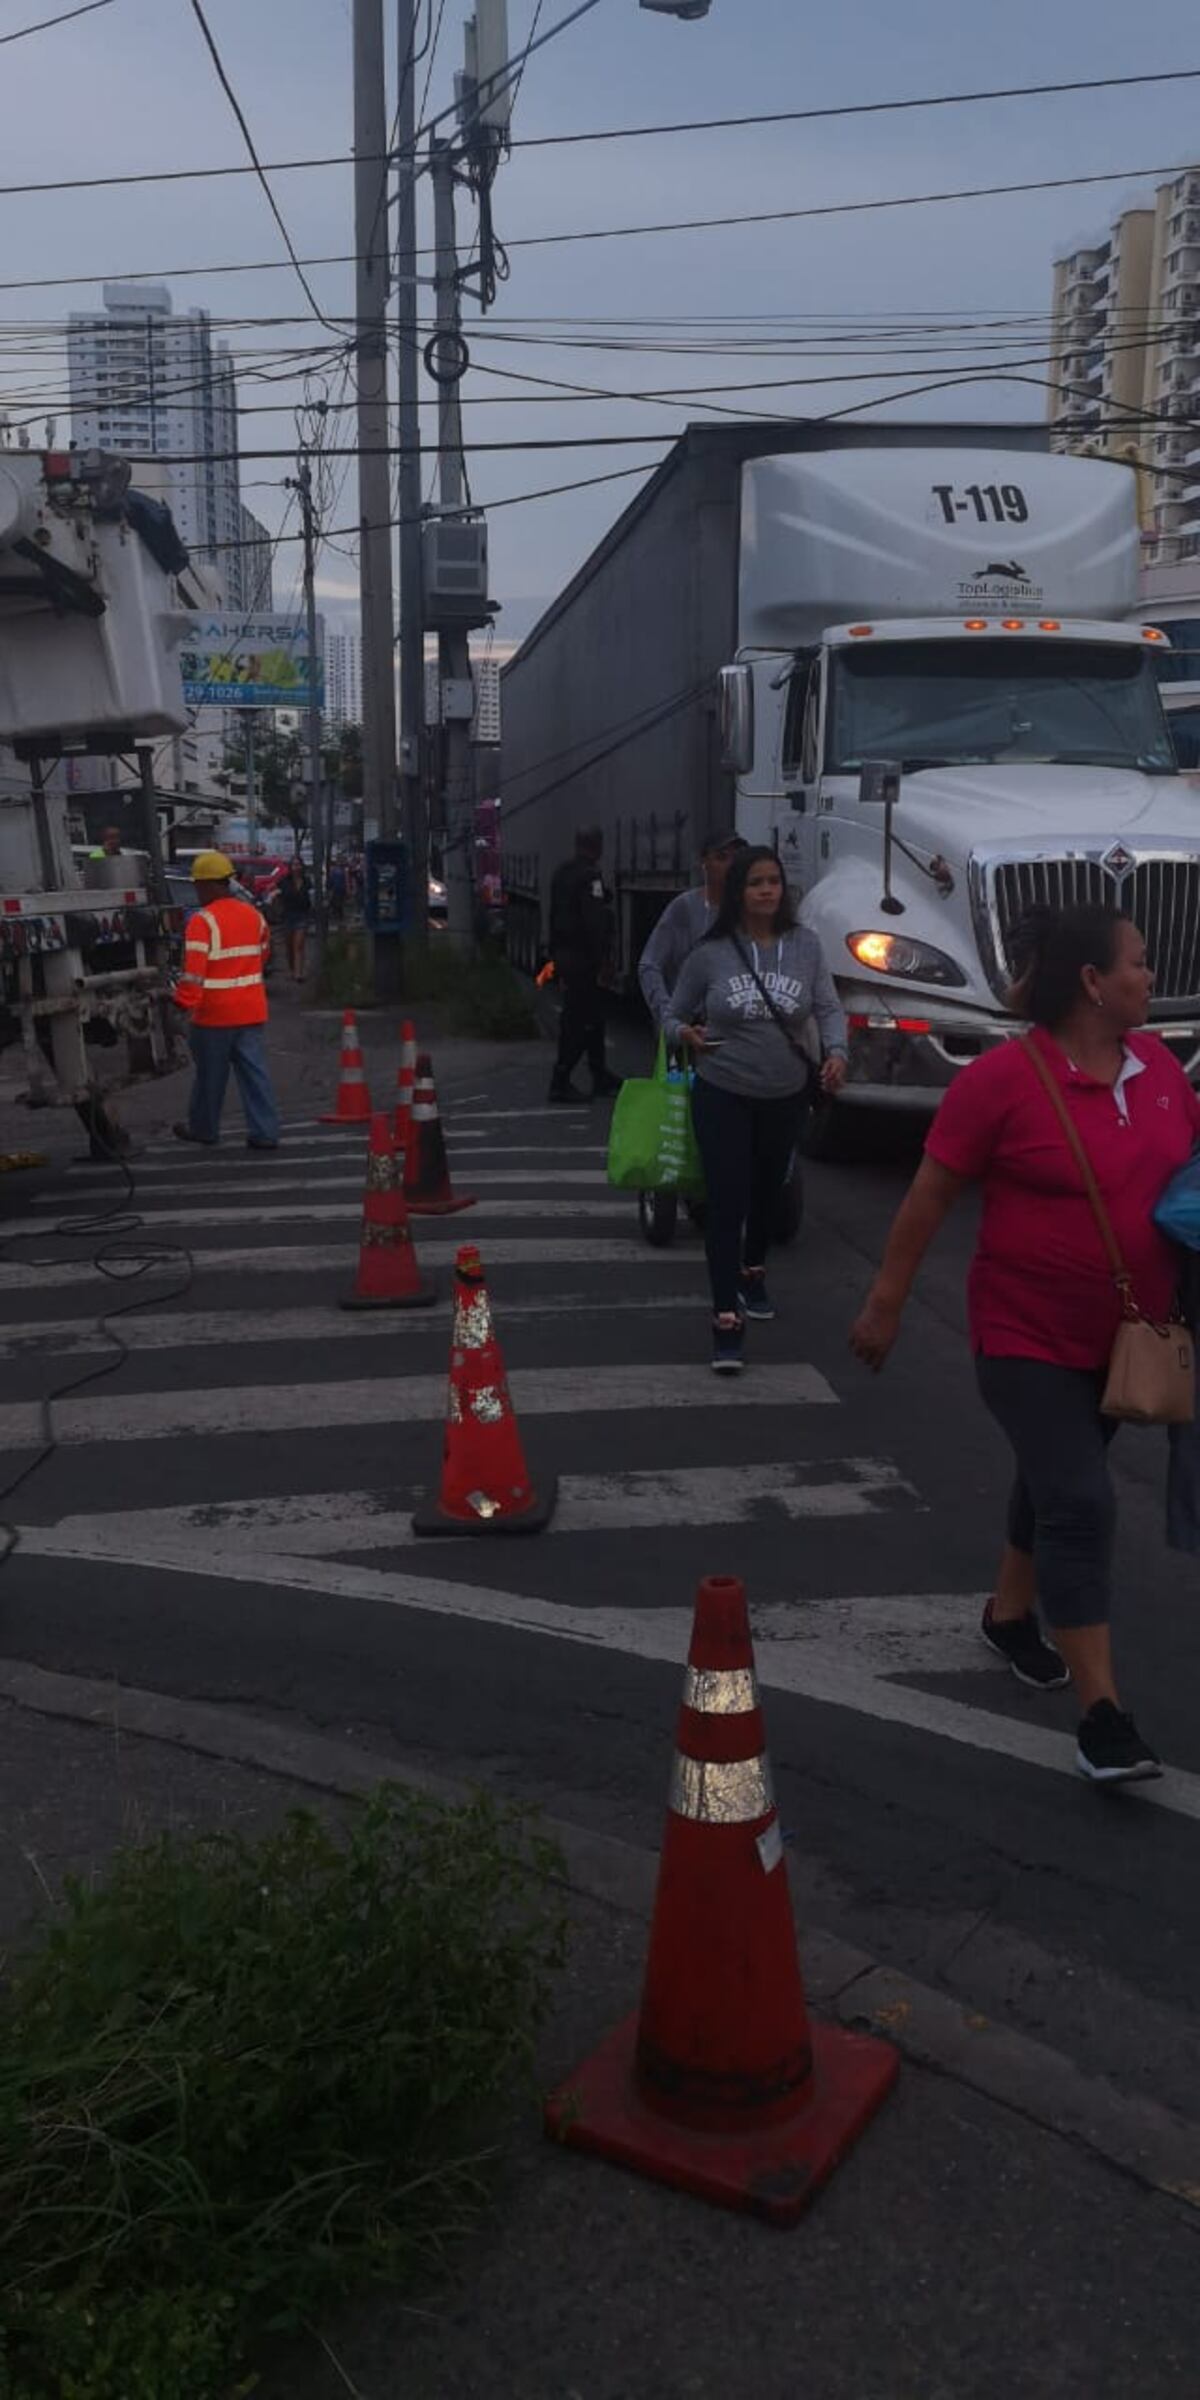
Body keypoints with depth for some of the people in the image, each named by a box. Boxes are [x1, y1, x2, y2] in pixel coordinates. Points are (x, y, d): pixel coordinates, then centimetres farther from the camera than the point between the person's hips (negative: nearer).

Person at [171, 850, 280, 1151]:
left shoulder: (203, 921, -14)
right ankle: (265, 1133, -1)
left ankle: (203, 1129, 24)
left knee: (210, 1074, 9)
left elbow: (194, 969, -22)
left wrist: (186, 1002, -20)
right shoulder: (253, 915, 9)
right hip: (252, 1010, 6)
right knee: (254, 1071, 4)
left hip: (215, 1013, -5)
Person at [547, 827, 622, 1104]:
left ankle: (601, 1077, 23)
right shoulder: (589, 876, -15)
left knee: (593, 1017, 17)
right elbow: (596, 923, -21)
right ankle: (560, 1081, -4)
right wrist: (604, 961, -18)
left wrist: (556, 955, 23)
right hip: (583, 958, -9)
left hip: (564, 954, 9)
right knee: (580, 1021, -5)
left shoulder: (561, 873, 14)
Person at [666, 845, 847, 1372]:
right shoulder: (711, 952, -6)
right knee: (725, 1201, -9)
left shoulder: (805, 945, -3)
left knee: (766, 1193, 19)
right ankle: (727, 1319, -10)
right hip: (722, 1095, -2)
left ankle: (753, 1273, 46)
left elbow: (829, 1008, -7)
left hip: (785, 1097, 3)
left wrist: (836, 1052, -26)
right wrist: (683, 1033, -19)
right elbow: (674, 1015, 4)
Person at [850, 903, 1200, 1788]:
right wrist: (887, 1302, -8)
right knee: (1080, 1506, -10)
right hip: (1031, 1338, -6)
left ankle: (1010, 1614, 44)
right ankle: (1103, 1713, -6)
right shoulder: (1002, 1078, -19)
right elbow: (931, 1196, -12)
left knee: (1054, 1486, 22)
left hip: (1127, 1336, 6)